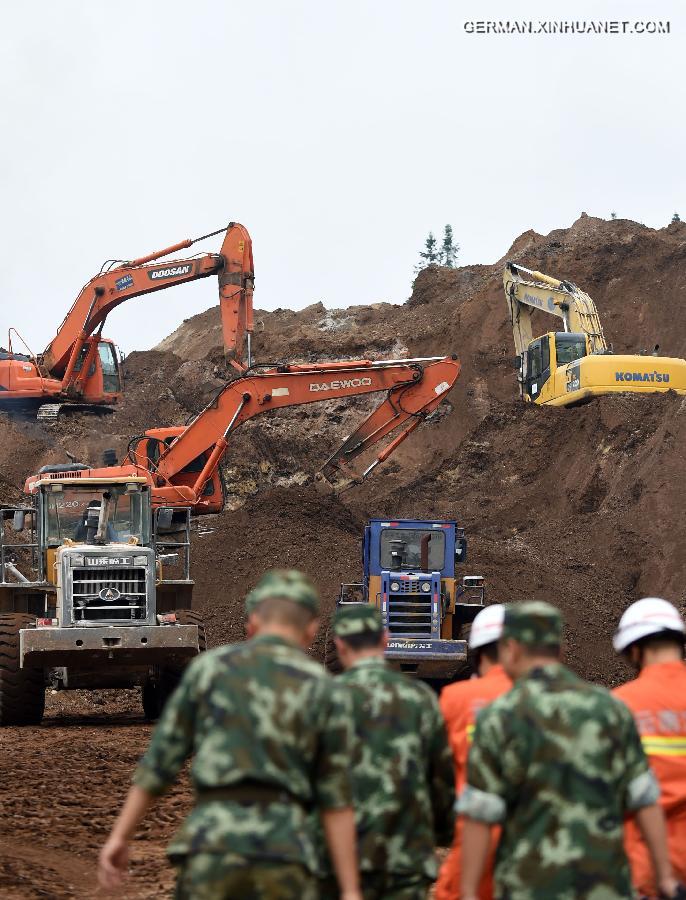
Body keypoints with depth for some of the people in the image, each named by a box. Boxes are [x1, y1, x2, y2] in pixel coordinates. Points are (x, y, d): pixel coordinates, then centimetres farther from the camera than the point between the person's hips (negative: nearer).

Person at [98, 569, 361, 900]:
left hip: (214, 850, 0)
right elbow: (337, 798, 1)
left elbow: (159, 757, 7)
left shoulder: (209, 667, 6)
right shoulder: (327, 693, 4)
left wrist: (119, 837, 14)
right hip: (284, 857, 0)